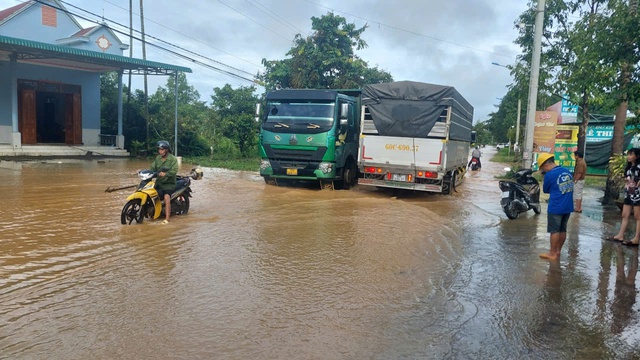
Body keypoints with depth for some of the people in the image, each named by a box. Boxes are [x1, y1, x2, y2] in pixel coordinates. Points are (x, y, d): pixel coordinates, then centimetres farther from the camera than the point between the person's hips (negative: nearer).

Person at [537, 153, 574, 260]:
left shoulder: (549, 175, -15)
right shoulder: (567, 172, 6)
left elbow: (546, 190, -1)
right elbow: (571, 188, 17)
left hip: (555, 207, -7)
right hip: (568, 207, 7)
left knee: (554, 231, 1)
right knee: (562, 230, 14)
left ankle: (552, 254, 7)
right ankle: (558, 251, 23)